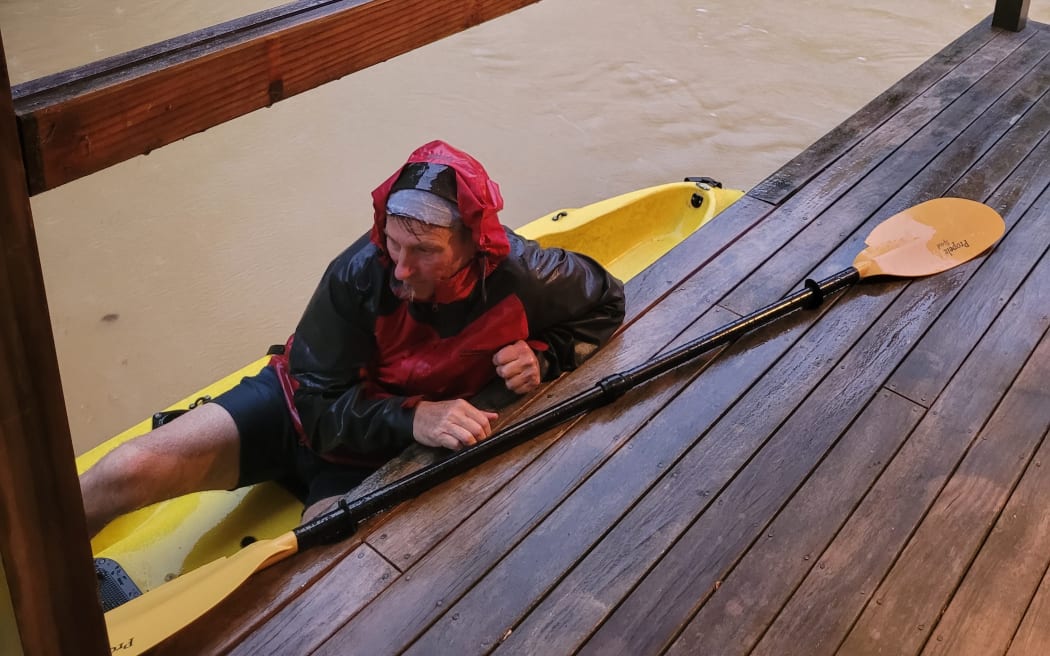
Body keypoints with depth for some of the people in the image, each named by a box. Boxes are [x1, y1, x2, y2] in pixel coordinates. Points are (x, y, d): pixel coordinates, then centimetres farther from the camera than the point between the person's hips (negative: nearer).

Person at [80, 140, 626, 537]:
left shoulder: (519, 277, -23)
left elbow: (604, 300, -1)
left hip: (374, 461, 0)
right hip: (302, 406, 0)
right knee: (131, 470, -14)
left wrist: (543, 357, -19)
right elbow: (318, 402, -20)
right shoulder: (359, 275, -25)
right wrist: (411, 417, -36)